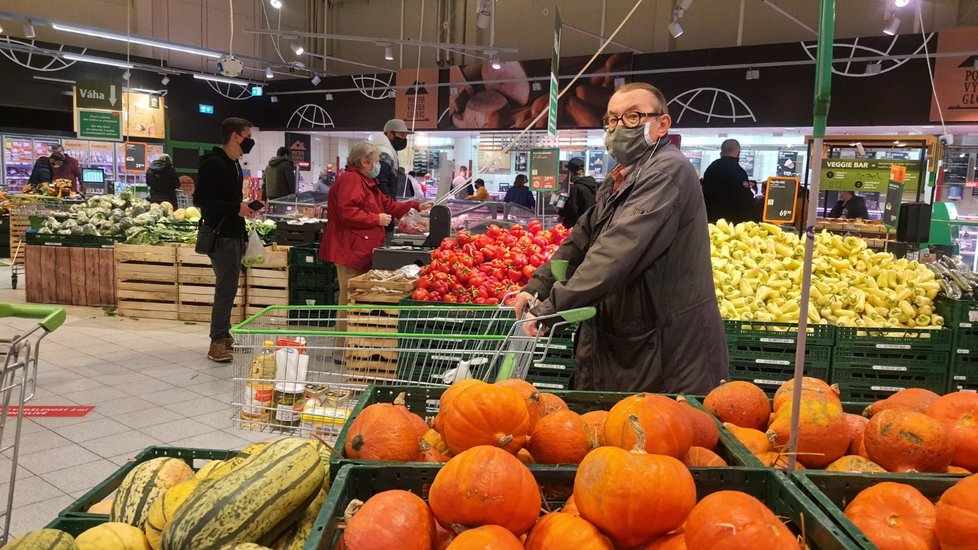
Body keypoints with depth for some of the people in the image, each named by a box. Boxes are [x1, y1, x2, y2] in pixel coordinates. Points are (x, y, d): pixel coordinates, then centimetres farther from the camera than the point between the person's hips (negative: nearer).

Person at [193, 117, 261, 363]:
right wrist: (236, 208, -22)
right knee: (226, 288, -9)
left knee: (228, 287, 14)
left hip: (234, 234, 10)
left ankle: (223, 335, 23)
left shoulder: (233, 163, 15)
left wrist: (244, 207, 9)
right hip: (220, 236, -10)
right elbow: (200, 200, -21)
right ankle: (218, 342, -3)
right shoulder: (213, 163, -15)